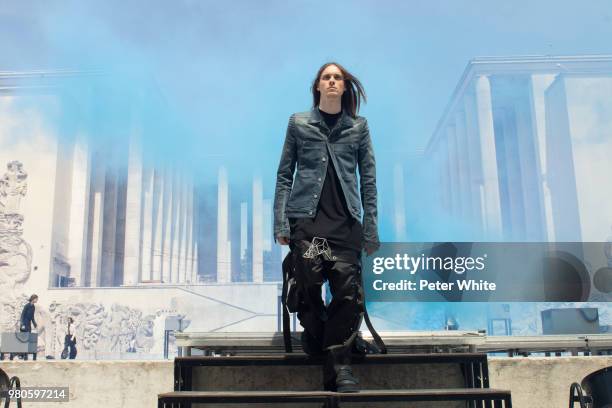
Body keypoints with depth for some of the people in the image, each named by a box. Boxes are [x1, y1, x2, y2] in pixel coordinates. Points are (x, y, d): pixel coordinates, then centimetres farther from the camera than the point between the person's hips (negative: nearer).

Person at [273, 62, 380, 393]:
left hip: (345, 221, 1)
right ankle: (316, 339, 15)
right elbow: (284, 176, 9)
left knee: (348, 290, -11)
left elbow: (368, 180, 12)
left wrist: (371, 230, 4)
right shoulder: (298, 123, 13)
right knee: (308, 286, -11)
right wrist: (280, 223, -1)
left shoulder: (358, 126, 15)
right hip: (306, 217, -1)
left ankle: (339, 365, -4)